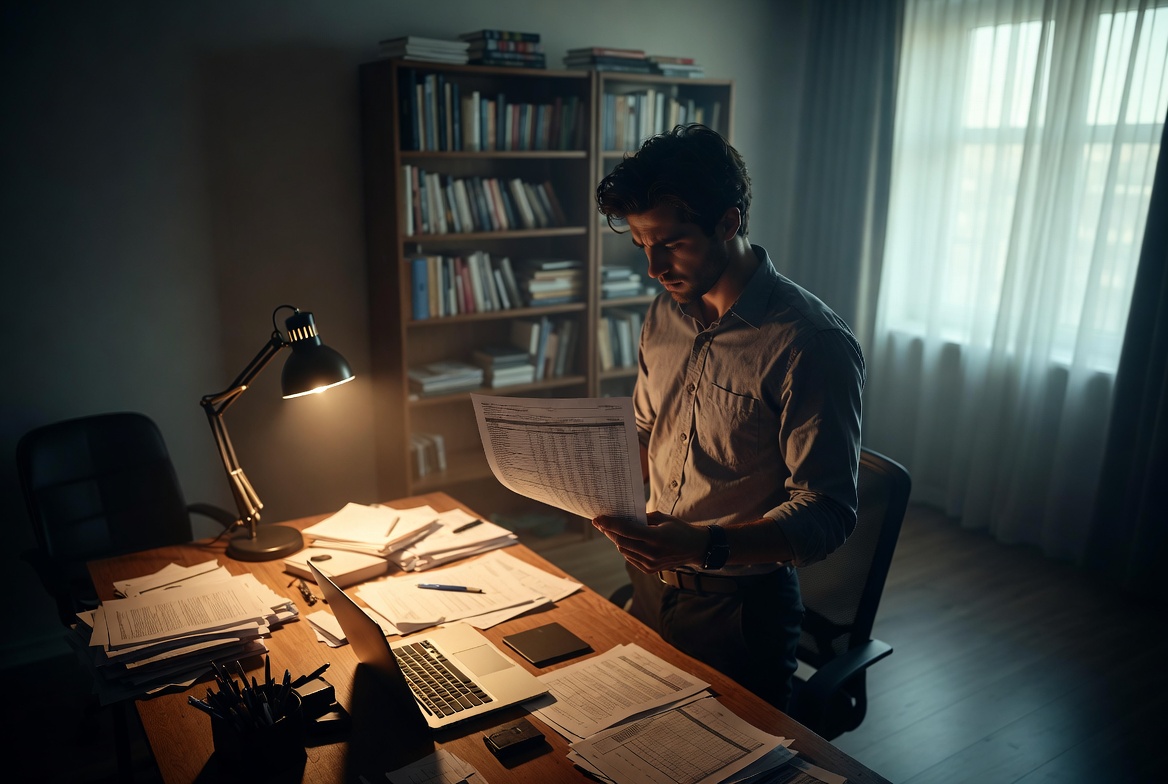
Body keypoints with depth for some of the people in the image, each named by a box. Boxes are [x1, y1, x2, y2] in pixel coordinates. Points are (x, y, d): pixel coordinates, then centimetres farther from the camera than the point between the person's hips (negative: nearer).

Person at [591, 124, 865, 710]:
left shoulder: (813, 344, -21)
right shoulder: (665, 316, 1)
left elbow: (825, 516, -22)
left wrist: (703, 547, -36)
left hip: (740, 604, -6)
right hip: (651, 581, 7)